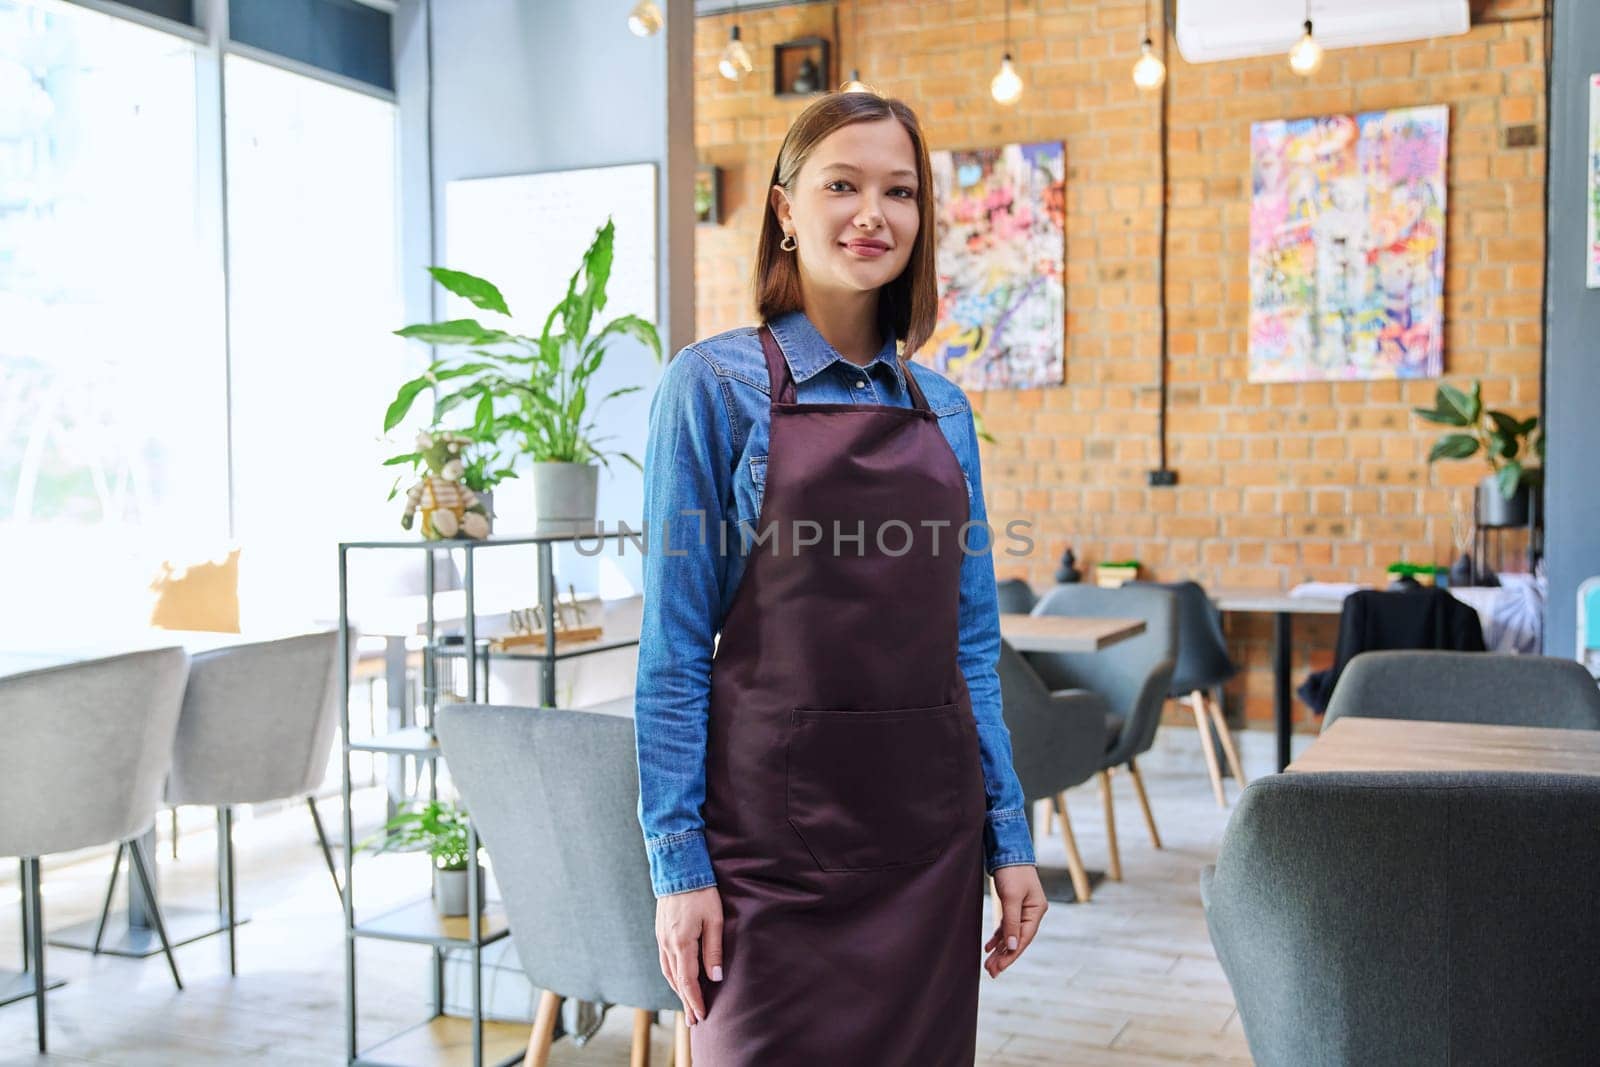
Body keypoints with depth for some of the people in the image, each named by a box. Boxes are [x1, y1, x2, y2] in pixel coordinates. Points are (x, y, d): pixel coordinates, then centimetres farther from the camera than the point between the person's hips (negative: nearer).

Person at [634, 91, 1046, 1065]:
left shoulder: (943, 408, 9)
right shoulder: (717, 384, -6)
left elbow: (970, 643, 11)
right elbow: (675, 647, -8)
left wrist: (1008, 836, 8)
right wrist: (678, 859, -11)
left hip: (932, 837, 5)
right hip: (778, 836, -4)